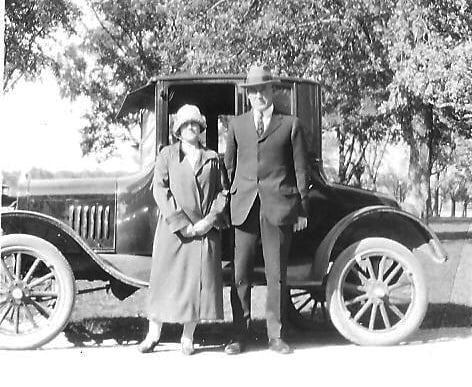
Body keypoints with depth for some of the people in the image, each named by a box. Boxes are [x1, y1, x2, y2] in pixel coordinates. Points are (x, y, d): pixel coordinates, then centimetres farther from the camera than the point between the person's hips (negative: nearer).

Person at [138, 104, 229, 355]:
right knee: (165, 278, 2)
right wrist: (181, 223, -12)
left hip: (205, 230, 2)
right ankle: (153, 333, 13)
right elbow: (159, 189, -3)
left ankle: (187, 337, 12)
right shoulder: (167, 155, 6)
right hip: (172, 228, -2)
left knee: (199, 280, 1)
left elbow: (223, 192, 7)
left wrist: (210, 220, -8)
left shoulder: (212, 159, 12)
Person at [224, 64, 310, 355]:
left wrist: (303, 209, 3)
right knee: (241, 274, 2)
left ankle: (276, 336, 12)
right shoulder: (237, 125, 14)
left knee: (277, 274, 2)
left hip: (279, 206, -2)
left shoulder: (291, 125, 7)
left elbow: (301, 169, 6)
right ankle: (240, 336, 10)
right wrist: (231, 198, 12)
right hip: (244, 206, 2)